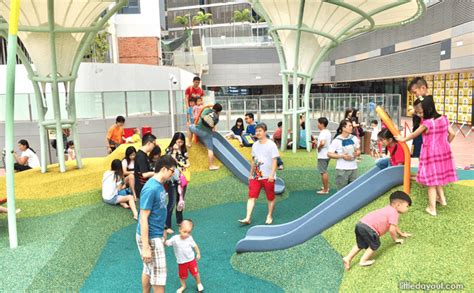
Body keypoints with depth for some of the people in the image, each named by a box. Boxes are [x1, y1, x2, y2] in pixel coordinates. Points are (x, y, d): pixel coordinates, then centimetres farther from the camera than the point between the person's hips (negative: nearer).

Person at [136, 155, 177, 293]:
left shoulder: (159, 185, 4)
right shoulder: (151, 188, -24)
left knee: (149, 270, 20)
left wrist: (162, 230, 23)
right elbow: (143, 219, -24)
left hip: (156, 235, 9)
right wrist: (146, 247, -23)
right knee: (159, 273, 1)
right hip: (150, 238, -9)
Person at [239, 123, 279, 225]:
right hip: (256, 176, 4)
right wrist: (251, 174, 18)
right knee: (251, 197, -4)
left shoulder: (271, 145, -8)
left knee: (271, 198, 9)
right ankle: (248, 218, -5)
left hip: (268, 177, -4)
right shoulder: (255, 145, 9)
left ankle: (269, 216, 26)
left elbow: (274, 160, -12)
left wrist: (272, 174, -21)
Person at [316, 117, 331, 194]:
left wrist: (318, 148, -17)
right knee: (325, 171, 21)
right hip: (327, 154, 10)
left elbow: (322, 143, -35)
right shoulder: (328, 132, 11)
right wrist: (317, 142, 18)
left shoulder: (323, 133, -19)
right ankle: (326, 187, 31)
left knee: (323, 172, -2)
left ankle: (325, 190, 4)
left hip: (322, 156, -10)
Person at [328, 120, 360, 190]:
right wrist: (342, 156, -17)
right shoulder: (336, 141, -10)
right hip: (342, 169, -5)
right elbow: (329, 154, -10)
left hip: (353, 168, 5)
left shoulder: (354, 138, 4)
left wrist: (357, 153, -6)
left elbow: (358, 150, 18)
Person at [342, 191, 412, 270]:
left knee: (360, 245, 23)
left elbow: (393, 225, 40)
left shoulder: (389, 209, 26)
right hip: (368, 228, -9)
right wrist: (395, 239, 11)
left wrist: (402, 233, 47)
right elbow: (392, 230, -6)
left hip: (360, 224, 9)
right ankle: (363, 261, 10)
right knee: (375, 245, 10)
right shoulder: (394, 213, -4)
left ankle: (348, 258, 18)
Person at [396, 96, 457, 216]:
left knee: (431, 181, 2)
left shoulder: (426, 123, -20)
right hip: (443, 152, 6)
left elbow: (414, 135, -7)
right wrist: (445, 144, 19)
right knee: (438, 176, 25)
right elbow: (452, 134, 4)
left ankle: (432, 208, 9)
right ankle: (442, 198, 36)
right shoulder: (444, 119, -2)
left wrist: (403, 139, 10)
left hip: (431, 154, -6)